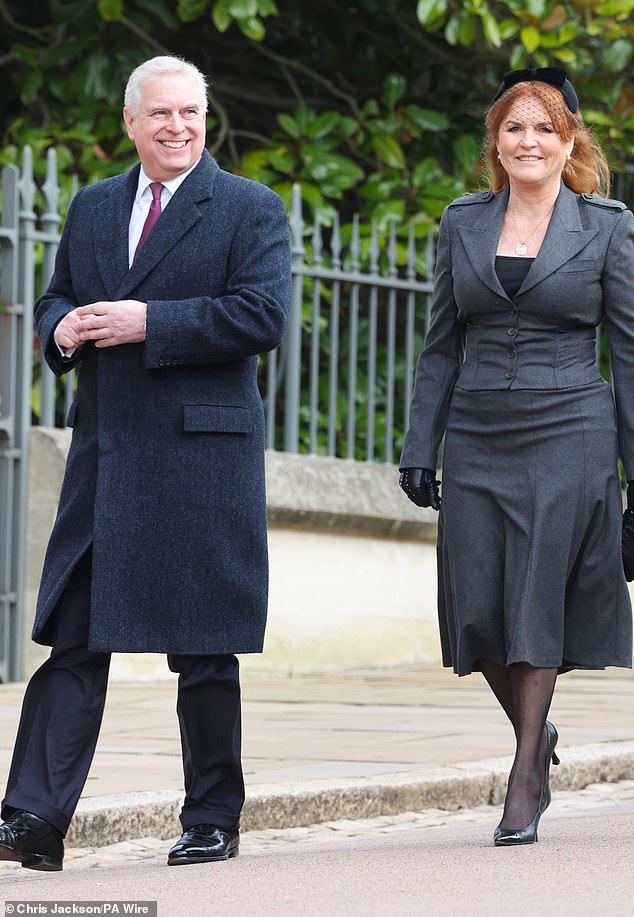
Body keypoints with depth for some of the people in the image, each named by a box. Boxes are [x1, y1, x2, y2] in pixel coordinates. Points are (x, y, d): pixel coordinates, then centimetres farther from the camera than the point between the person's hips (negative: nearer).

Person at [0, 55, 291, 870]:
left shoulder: (250, 210, 0)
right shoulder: (92, 207, 16)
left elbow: (263, 317, -12)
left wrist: (149, 323, -17)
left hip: (201, 455, -4)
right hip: (104, 452, 4)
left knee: (203, 650, 2)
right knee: (73, 636, -3)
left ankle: (212, 820, 13)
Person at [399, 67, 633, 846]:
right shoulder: (462, 223, 9)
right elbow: (441, 346, 12)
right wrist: (419, 448, 6)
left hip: (566, 438, -3)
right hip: (477, 441, 3)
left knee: (537, 604, -6)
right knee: (477, 611, -1)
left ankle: (526, 775, 5)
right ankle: (535, 734, 25)